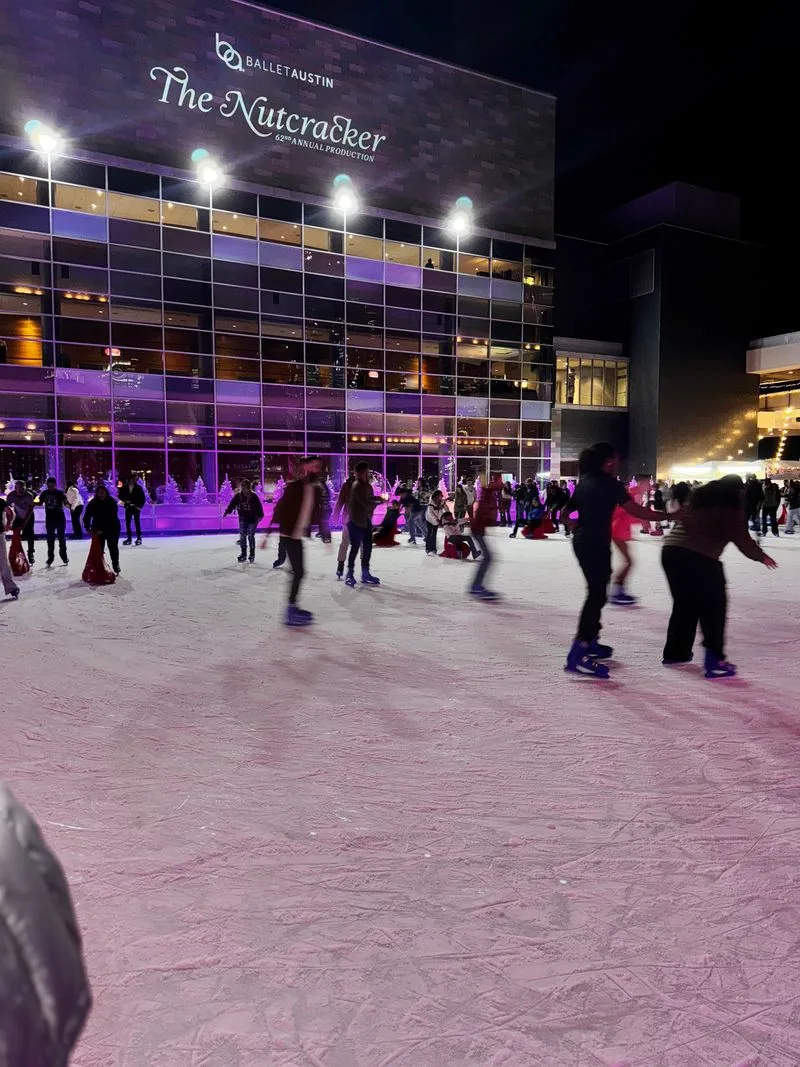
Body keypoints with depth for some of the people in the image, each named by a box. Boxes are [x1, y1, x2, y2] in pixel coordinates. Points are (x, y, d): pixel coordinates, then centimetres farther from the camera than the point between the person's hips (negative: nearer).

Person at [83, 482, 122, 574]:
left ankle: (116, 566, 20)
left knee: (113, 548, 8)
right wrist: (88, 527, -27)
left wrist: (103, 529, -27)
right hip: (98, 530, 1)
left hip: (112, 529, -1)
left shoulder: (112, 502, -15)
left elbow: (113, 518, -21)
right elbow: (87, 516, -11)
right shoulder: (93, 503, -9)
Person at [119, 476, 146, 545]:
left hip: (136, 507, -3)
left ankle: (139, 538, 4)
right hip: (128, 507, 3)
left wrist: (140, 506, -8)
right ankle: (129, 538, 10)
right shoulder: (124, 488, 3)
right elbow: (121, 495, 12)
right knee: (127, 523, 3)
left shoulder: (138, 488, -3)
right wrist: (125, 500, -6)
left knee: (137, 522, -2)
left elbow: (143, 498, -1)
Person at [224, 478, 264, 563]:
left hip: (252, 519, -4)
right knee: (242, 537, 5)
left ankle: (252, 555, 10)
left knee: (250, 536, -1)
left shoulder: (253, 496, -11)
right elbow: (232, 504, -2)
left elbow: (259, 506, -12)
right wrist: (227, 512, -12)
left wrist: (260, 515, -19)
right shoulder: (238, 496, -1)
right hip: (242, 519, 4)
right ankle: (243, 554, 16)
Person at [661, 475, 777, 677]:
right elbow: (741, 538, 0)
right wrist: (760, 556, 14)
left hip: (670, 550, 7)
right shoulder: (731, 507, 1)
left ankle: (675, 653, 30)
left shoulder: (700, 496, 21)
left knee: (684, 604, 22)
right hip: (699, 557, -7)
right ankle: (714, 661, 3)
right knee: (714, 608, 4)